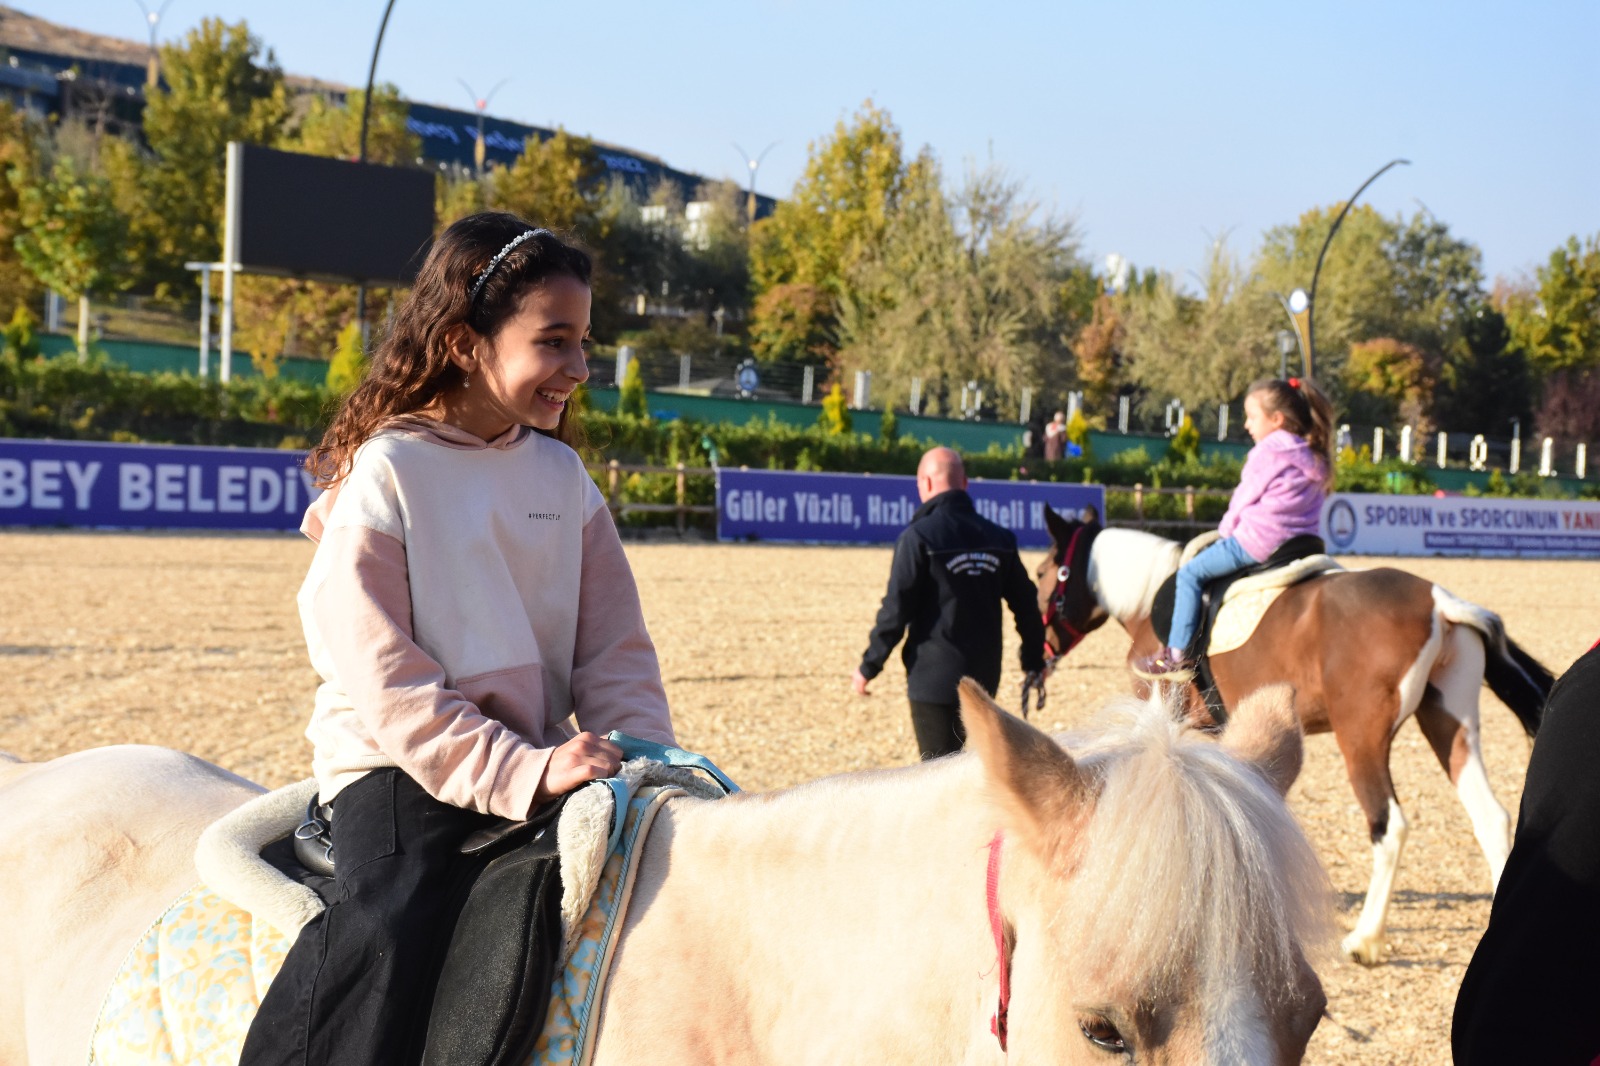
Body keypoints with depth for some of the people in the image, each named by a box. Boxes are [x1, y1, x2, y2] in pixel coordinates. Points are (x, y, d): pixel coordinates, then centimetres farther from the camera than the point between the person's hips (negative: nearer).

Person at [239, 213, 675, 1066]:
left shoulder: (562, 474, 11)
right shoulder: (386, 474, -7)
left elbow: (614, 644, 10)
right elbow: (385, 679, -14)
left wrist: (644, 750, -8)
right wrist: (517, 772, -22)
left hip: (537, 761, 6)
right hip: (400, 766, -6)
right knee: (392, 929, -32)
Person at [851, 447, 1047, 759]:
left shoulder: (918, 537, -11)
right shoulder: (999, 539, 6)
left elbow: (896, 610, -12)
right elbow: (1025, 605, 11)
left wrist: (869, 666, -2)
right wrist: (1035, 661, 24)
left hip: (933, 678, -6)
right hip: (983, 678, 6)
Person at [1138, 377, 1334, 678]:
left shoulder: (1268, 451, -9)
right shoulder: (1314, 458, 14)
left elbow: (1245, 499, -5)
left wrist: (1227, 529, 12)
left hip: (1257, 541, -9)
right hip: (1301, 543, 9)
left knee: (1190, 573, 0)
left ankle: (1178, 654, -4)